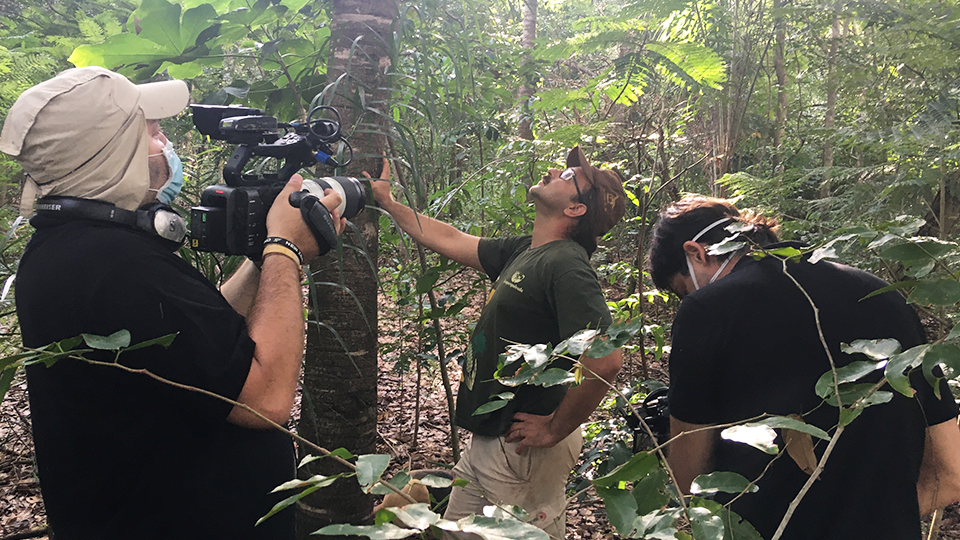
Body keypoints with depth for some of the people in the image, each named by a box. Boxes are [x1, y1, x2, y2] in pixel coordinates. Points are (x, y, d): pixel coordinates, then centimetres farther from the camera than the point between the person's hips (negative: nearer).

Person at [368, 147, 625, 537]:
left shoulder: (566, 266, -21)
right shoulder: (521, 252, 8)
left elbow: (604, 362, -31)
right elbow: (448, 240, 20)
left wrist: (554, 431, -19)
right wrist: (386, 201, 22)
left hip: (524, 450, -9)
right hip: (486, 443, 9)